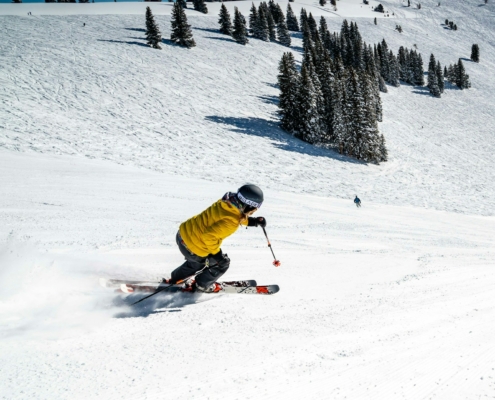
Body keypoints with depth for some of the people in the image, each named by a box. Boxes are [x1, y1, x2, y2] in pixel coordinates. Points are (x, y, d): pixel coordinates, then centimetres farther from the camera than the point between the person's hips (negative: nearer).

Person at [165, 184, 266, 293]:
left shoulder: (228, 201, -7)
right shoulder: (230, 222, -31)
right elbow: (209, 236, -31)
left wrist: (253, 221, 4)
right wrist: (217, 253, -18)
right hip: (192, 247, -8)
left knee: (197, 261, 37)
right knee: (222, 263, 18)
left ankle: (174, 279, 54)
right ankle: (200, 286, 36)